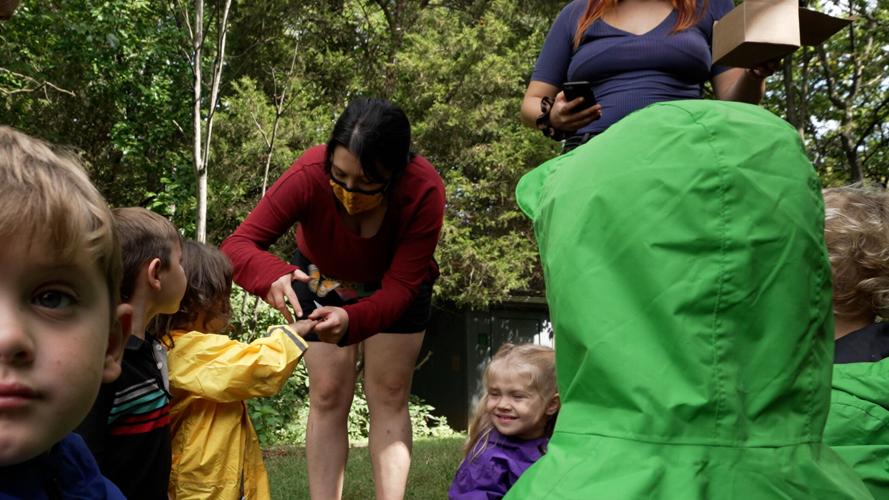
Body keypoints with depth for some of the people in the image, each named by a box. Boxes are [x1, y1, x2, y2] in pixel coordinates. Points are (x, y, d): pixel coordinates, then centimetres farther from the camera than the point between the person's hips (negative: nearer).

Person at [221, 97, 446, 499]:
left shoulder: (423, 190, -38)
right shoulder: (309, 174, -38)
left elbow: (400, 286, -33)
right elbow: (238, 244, -37)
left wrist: (352, 321, -52)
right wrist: (273, 277, -59)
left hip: (393, 290, 0)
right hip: (321, 281, 0)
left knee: (388, 398, -1)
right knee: (328, 397, -3)